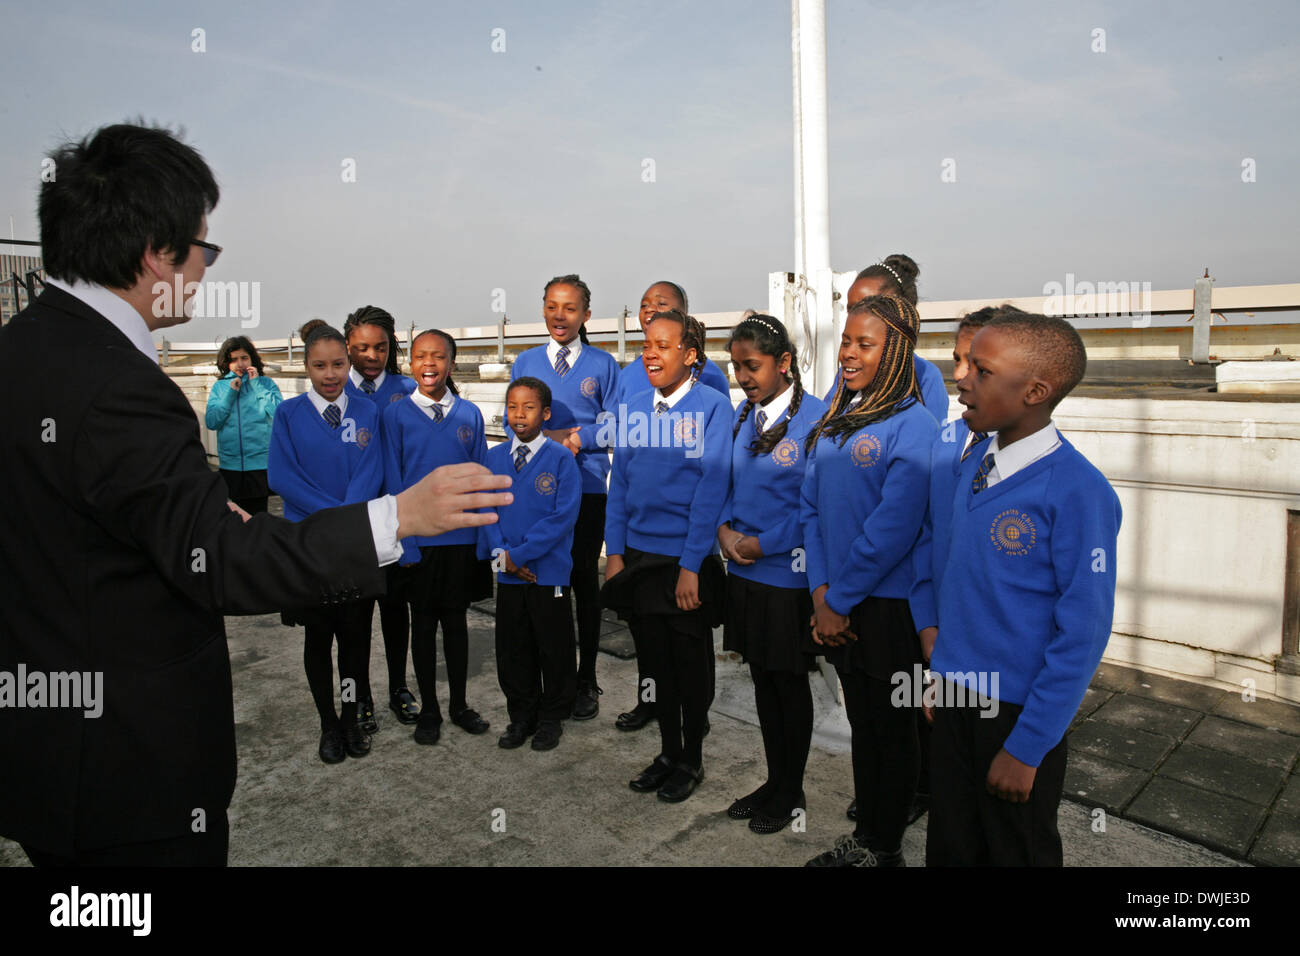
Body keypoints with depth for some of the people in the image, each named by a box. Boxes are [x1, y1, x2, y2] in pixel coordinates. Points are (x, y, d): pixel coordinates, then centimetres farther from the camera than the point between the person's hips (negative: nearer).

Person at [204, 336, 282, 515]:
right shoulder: (219, 387, 9)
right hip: (230, 464, 2)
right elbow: (211, 422, 0)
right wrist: (230, 393, -5)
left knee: (257, 513, 3)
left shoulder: (265, 383, 3)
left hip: (260, 462, -2)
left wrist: (256, 384, -9)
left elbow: (279, 414, -13)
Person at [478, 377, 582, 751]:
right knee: (512, 650, 14)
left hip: (549, 572, -4)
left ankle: (552, 717, 27)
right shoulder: (494, 458, 5)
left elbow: (563, 516, -15)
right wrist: (501, 553, -11)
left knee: (554, 649, 9)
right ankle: (522, 716, 31)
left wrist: (519, 554, -16)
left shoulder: (561, 459, -9)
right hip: (508, 575, 4)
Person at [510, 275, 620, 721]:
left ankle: (586, 680, 19)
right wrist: (550, 438, -9)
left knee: (584, 581, 7)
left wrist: (577, 438, -12)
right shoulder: (525, 363, 10)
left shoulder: (603, 364, 4)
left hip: (587, 487, -1)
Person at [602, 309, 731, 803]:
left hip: (688, 562, -4)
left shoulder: (712, 407, -9)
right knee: (654, 661, 16)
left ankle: (691, 759, 30)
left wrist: (691, 566, -17)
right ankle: (668, 752, 34)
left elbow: (711, 488, -14)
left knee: (691, 665, 11)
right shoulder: (634, 408, 6)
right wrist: (615, 552, 3)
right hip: (639, 556, 5)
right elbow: (619, 482, 9)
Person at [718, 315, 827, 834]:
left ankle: (791, 790, 30)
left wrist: (763, 544, -16)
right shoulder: (744, 414, 6)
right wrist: (726, 530, -6)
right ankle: (774, 780, 35)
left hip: (788, 574, -6)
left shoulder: (815, 417, -15)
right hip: (744, 573, 6)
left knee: (790, 683, 11)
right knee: (762, 679, 17)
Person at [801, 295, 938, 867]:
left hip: (889, 606, -6)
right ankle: (863, 836, 35)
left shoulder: (913, 426, -14)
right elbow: (812, 508, 6)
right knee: (861, 723, 19)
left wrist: (840, 601, -15)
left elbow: (893, 529, -20)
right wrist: (821, 592, -3)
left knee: (894, 730, 11)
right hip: (837, 607, 6)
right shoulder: (832, 422, 8)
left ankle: (886, 849, 28)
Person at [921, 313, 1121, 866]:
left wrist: (1026, 747, -15)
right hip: (954, 691, 6)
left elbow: (1083, 634, -18)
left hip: (1020, 709, -5)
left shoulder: (1078, 491, -21)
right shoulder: (976, 456, -1)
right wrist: (929, 620, 5)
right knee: (950, 846, 21)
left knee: (1015, 850, 17)